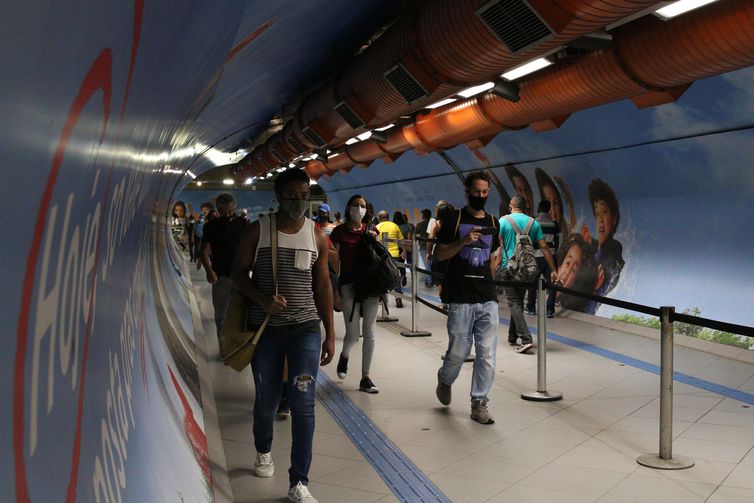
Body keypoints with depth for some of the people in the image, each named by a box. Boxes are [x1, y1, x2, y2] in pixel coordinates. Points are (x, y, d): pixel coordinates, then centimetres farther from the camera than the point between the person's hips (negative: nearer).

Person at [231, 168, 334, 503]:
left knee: (303, 404, -4)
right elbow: (239, 274, 2)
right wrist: (261, 298, -19)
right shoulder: (257, 230, -3)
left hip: (306, 328, 0)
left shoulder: (317, 236, 2)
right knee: (266, 401, 14)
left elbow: (323, 286, 6)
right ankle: (263, 452, 44)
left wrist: (330, 333, 5)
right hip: (265, 328, 0)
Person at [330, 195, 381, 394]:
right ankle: (344, 356, 36)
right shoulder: (340, 231, -2)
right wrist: (335, 291, -6)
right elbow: (335, 263, -3)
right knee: (353, 333, -1)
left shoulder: (371, 230, 9)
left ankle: (365, 379, 13)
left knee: (369, 333, 3)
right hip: (349, 284, -3)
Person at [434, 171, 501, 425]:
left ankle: (479, 403, 13)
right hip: (460, 298, -4)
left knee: (487, 355, 1)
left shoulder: (492, 223, 13)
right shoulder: (454, 219, 0)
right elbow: (439, 254, -3)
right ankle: (445, 380, 33)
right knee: (458, 352, 2)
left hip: (487, 299, 4)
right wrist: (463, 241, -17)